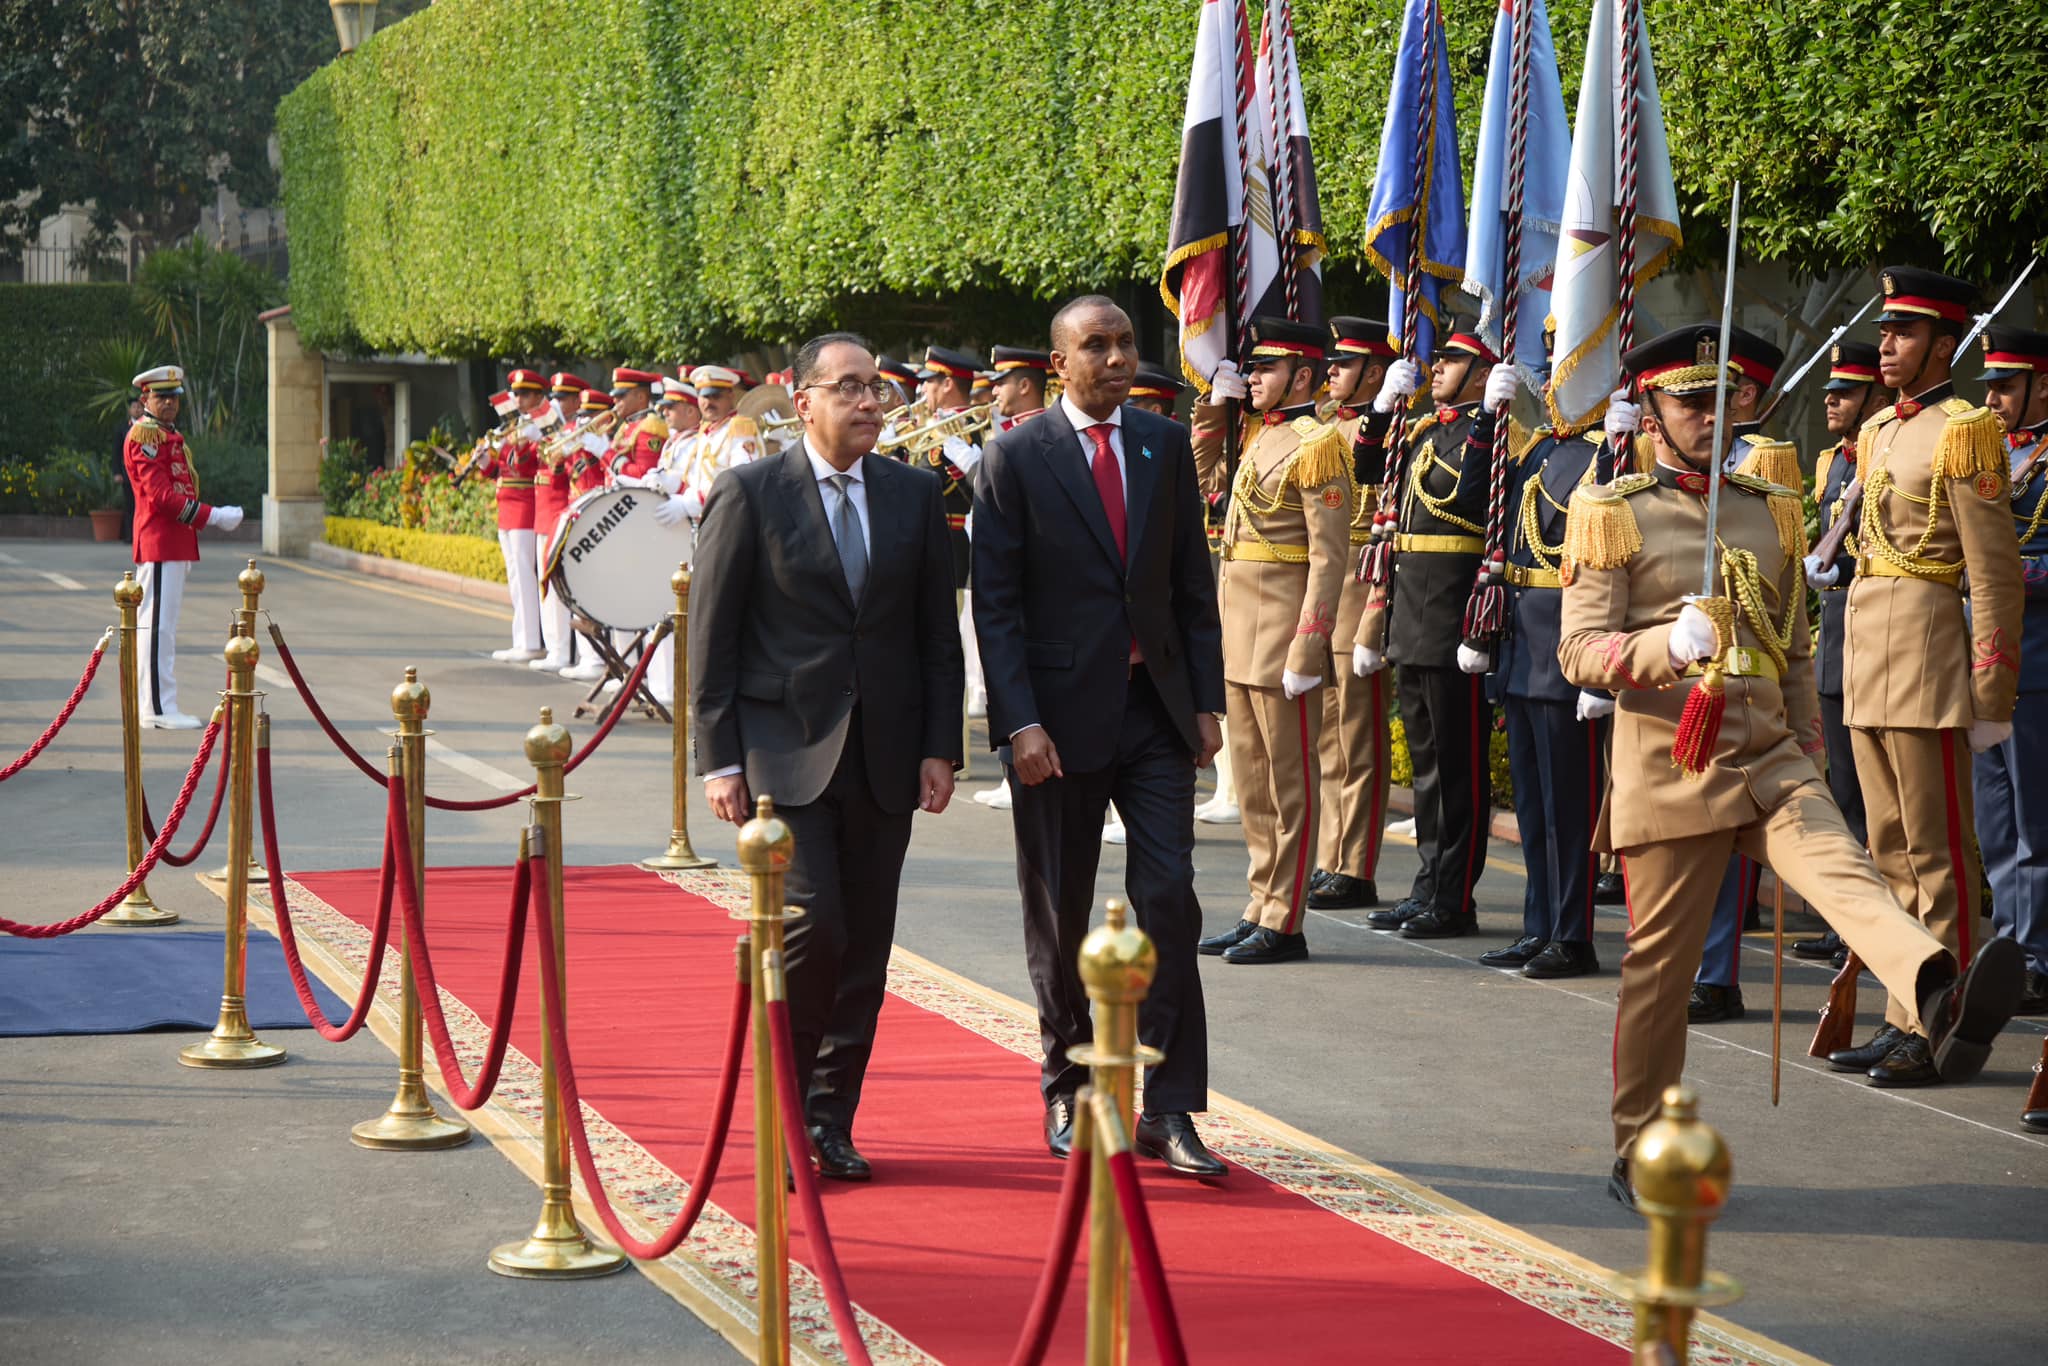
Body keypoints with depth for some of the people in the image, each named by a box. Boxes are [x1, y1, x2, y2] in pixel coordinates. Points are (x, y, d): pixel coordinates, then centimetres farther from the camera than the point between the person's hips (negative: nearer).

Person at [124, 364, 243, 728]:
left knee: (164, 626, 12)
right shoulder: (145, 436, -12)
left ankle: (159, 706, 16)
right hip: (159, 544, -10)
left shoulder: (169, 435, 19)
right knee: (158, 625, -9)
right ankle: (159, 708, -9)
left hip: (175, 544, 10)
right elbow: (162, 496, -20)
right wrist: (213, 517, -18)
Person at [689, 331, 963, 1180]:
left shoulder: (915, 494, 9)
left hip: (884, 758, 4)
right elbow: (710, 637, -3)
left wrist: (940, 747, 4)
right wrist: (718, 759, -8)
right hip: (784, 750, -4)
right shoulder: (750, 494, -3)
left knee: (865, 947, 5)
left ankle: (830, 1120, 17)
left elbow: (939, 633, 12)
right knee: (812, 927, -15)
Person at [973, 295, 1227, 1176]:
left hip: (1155, 708, 3)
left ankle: (1168, 1111, -3)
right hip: (1061, 714, -2)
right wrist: (1020, 722, -14)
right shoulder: (1015, 459, -3)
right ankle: (1067, 1094, 24)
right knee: (1061, 917, 7)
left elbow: (1193, 584, 11)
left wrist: (1206, 700, 4)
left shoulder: (1167, 448, 8)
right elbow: (995, 602, -6)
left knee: (1169, 898, -6)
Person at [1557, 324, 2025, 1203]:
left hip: (1770, 758, 3)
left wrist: (1809, 756, 19)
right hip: (1671, 768, -3)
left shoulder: (1769, 512, 16)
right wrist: (1668, 648, -24)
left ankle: (1941, 1006, -53)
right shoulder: (1613, 515, 2)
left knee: (1843, 872, -25)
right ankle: (1641, 1156, 16)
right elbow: (1580, 653, -6)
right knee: (1659, 964, 2)